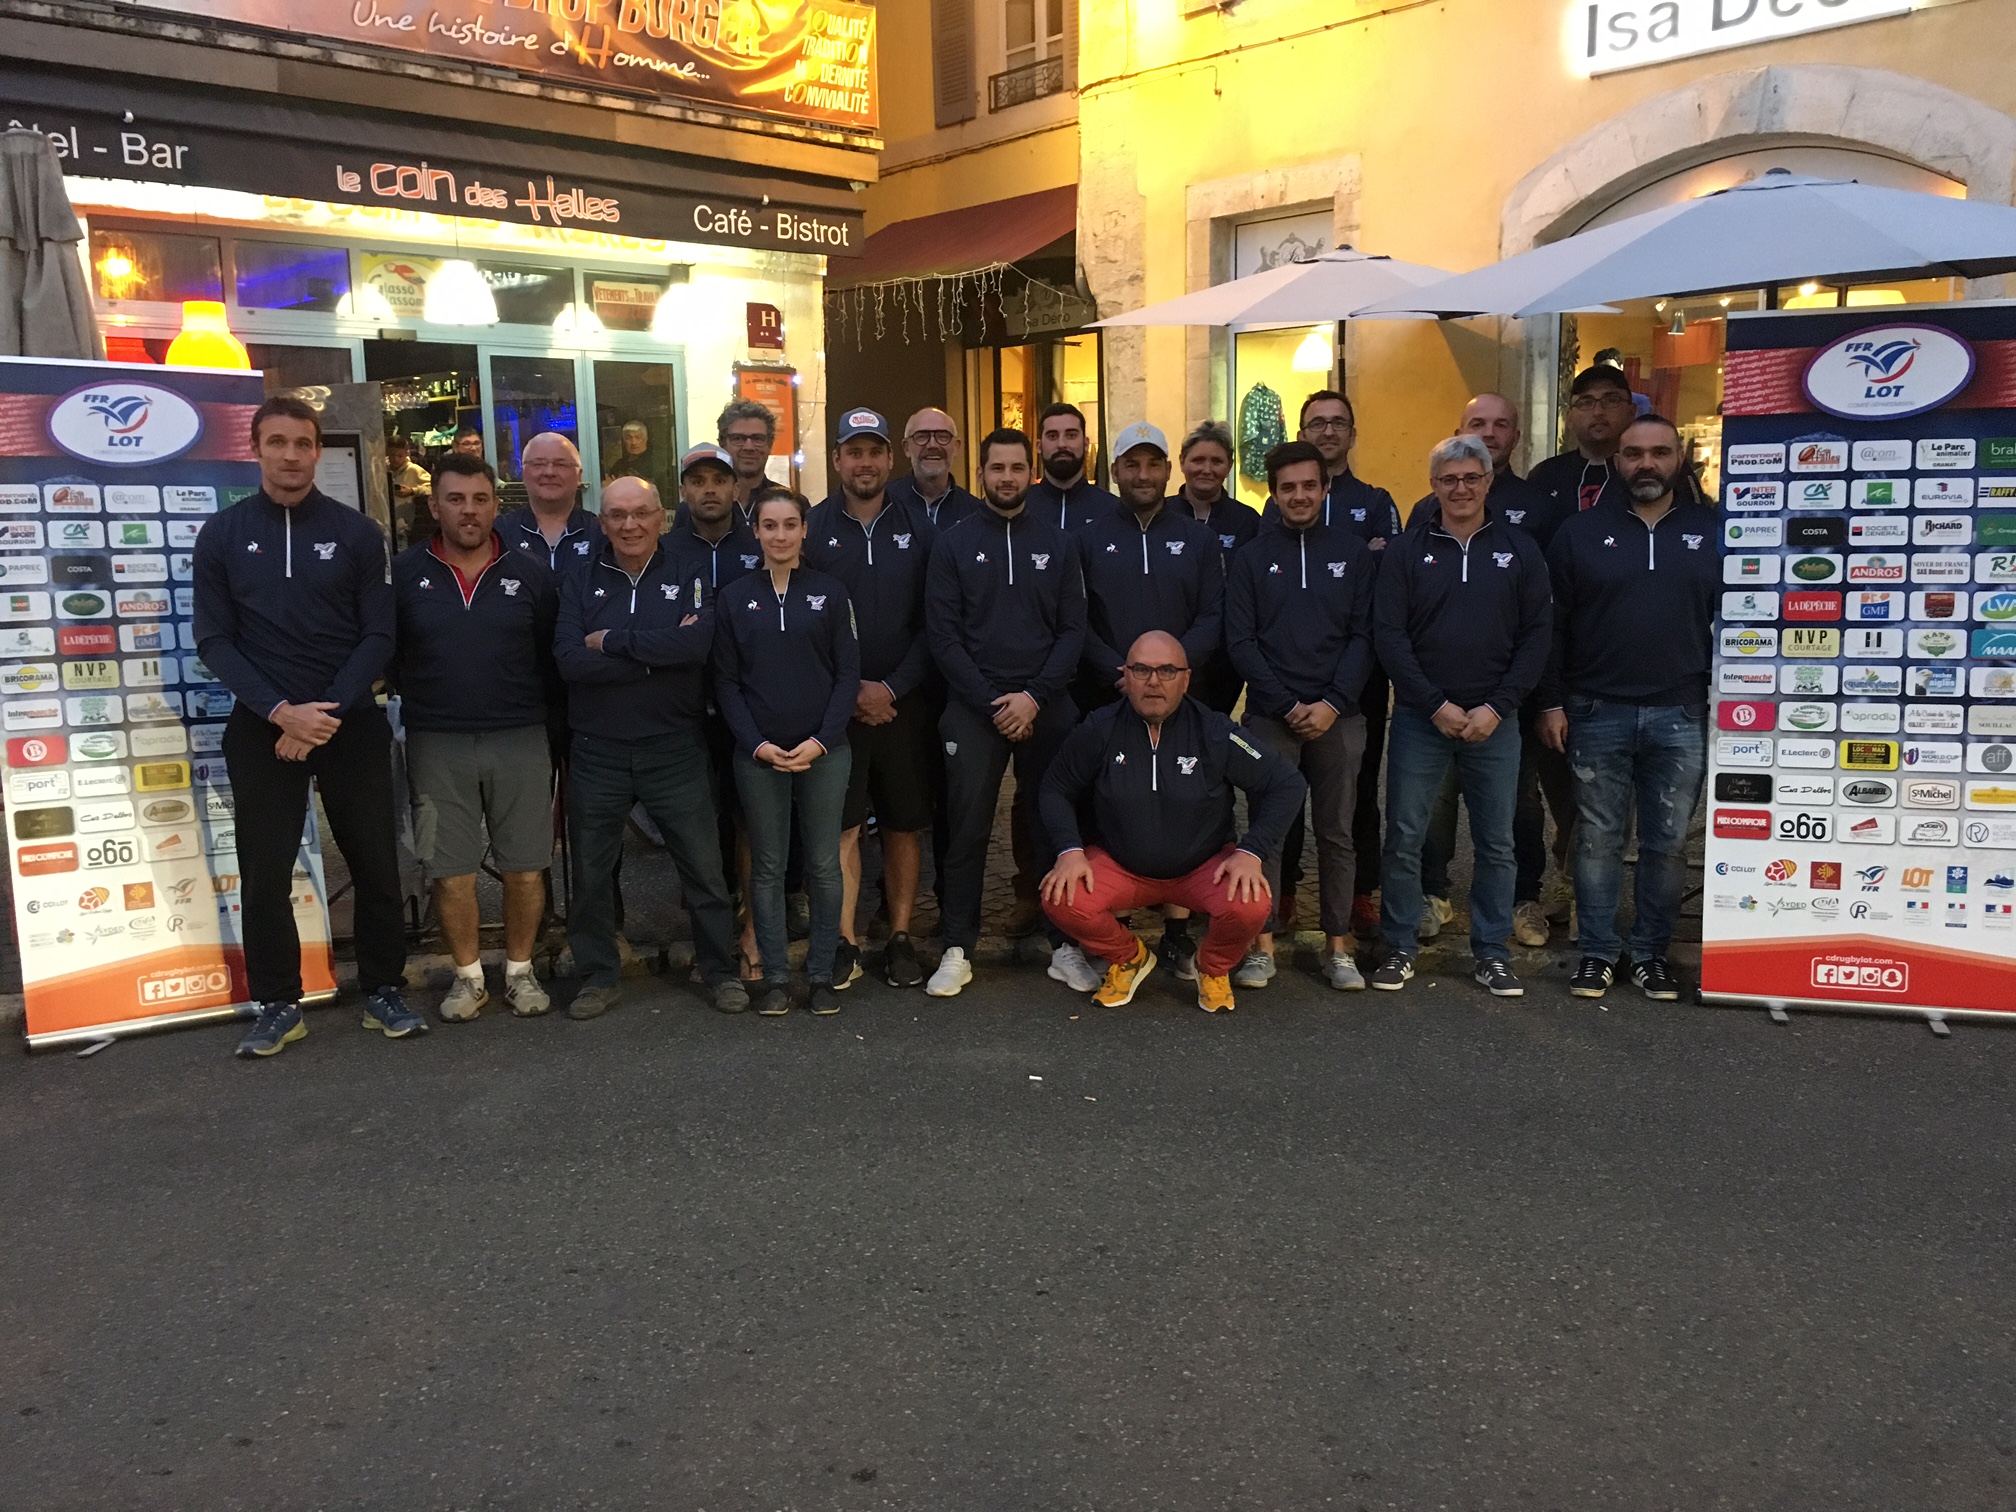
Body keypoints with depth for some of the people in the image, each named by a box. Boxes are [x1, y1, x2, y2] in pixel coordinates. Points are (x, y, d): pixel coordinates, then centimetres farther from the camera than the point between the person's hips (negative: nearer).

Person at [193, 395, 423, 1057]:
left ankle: (383, 992, 18)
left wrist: (328, 712, -12)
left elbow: (379, 636, -1)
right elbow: (214, 639, 0)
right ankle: (278, 1005, 16)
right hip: (262, 726, 0)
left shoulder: (356, 533, 2)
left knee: (375, 863, 4)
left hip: (351, 722, 0)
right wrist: (280, 711, -14)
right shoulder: (222, 534, 3)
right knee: (264, 873, 3)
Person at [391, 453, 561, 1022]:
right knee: (450, 871, 5)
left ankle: (520, 970, 22)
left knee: (526, 868, 5)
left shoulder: (529, 572, 4)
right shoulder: (403, 573, 2)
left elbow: (553, 656, 6)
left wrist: (555, 726, 4)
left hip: (521, 741, 0)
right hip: (436, 745, 0)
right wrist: (416, 702, 4)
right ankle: (468, 976, 22)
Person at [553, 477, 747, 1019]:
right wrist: (659, 653, -16)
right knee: (591, 873, 11)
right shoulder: (579, 584, 4)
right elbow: (570, 660, -12)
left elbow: (698, 643, -19)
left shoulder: (688, 581, 2)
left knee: (703, 867, 5)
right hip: (596, 751, 1)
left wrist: (611, 640, -16)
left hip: (674, 748, -1)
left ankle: (720, 970, 21)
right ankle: (599, 977, 27)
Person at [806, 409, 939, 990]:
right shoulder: (814, 529, 3)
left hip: (906, 702, 1)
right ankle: (846, 943, 7)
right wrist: (851, 693, -7)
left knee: (904, 826, 7)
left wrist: (893, 687, -9)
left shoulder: (919, 523, 3)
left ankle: (901, 938, 16)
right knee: (841, 827, -1)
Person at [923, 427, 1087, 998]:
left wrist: (1034, 697, -10)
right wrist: (990, 702, -10)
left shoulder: (1057, 544, 9)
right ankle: (958, 950, 8)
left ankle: (1066, 945, 15)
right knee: (967, 831, 0)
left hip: (1047, 708, 1)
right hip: (974, 708, -1)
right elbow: (942, 633, -1)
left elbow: (1073, 630, 3)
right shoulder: (954, 543, 5)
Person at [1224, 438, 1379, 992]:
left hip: (1338, 717, 1)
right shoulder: (1252, 557, 6)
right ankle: (1262, 947, 8)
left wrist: (1332, 703, -10)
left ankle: (1338, 947, 14)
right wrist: (1288, 705, -9)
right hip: (1270, 716, -1)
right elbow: (1240, 641, 1)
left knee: (1337, 832, 6)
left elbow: (1364, 635, 3)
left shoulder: (1353, 553, 8)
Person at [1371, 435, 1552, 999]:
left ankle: (1492, 953, 18)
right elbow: (1388, 634, -3)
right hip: (1420, 718, -1)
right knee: (1404, 839, 2)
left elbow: (1537, 635, 3)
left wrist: (1497, 707, -8)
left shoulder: (1518, 549, 6)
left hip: (1495, 720, 1)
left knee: (1496, 843, 6)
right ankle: (1400, 947, 15)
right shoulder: (1407, 550, 4)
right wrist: (1436, 705, -11)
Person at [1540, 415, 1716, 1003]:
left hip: (1681, 716, 1)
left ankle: (1651, 951, 20)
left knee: (1668, 842, 7)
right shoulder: (1582, 532, 4)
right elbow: (1552, 624, 3)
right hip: (1597, 713, -1)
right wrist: (1552, 703, -2)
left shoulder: (1712, 532, 6)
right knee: (1598, 837, 5)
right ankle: (1599, 949, 16)